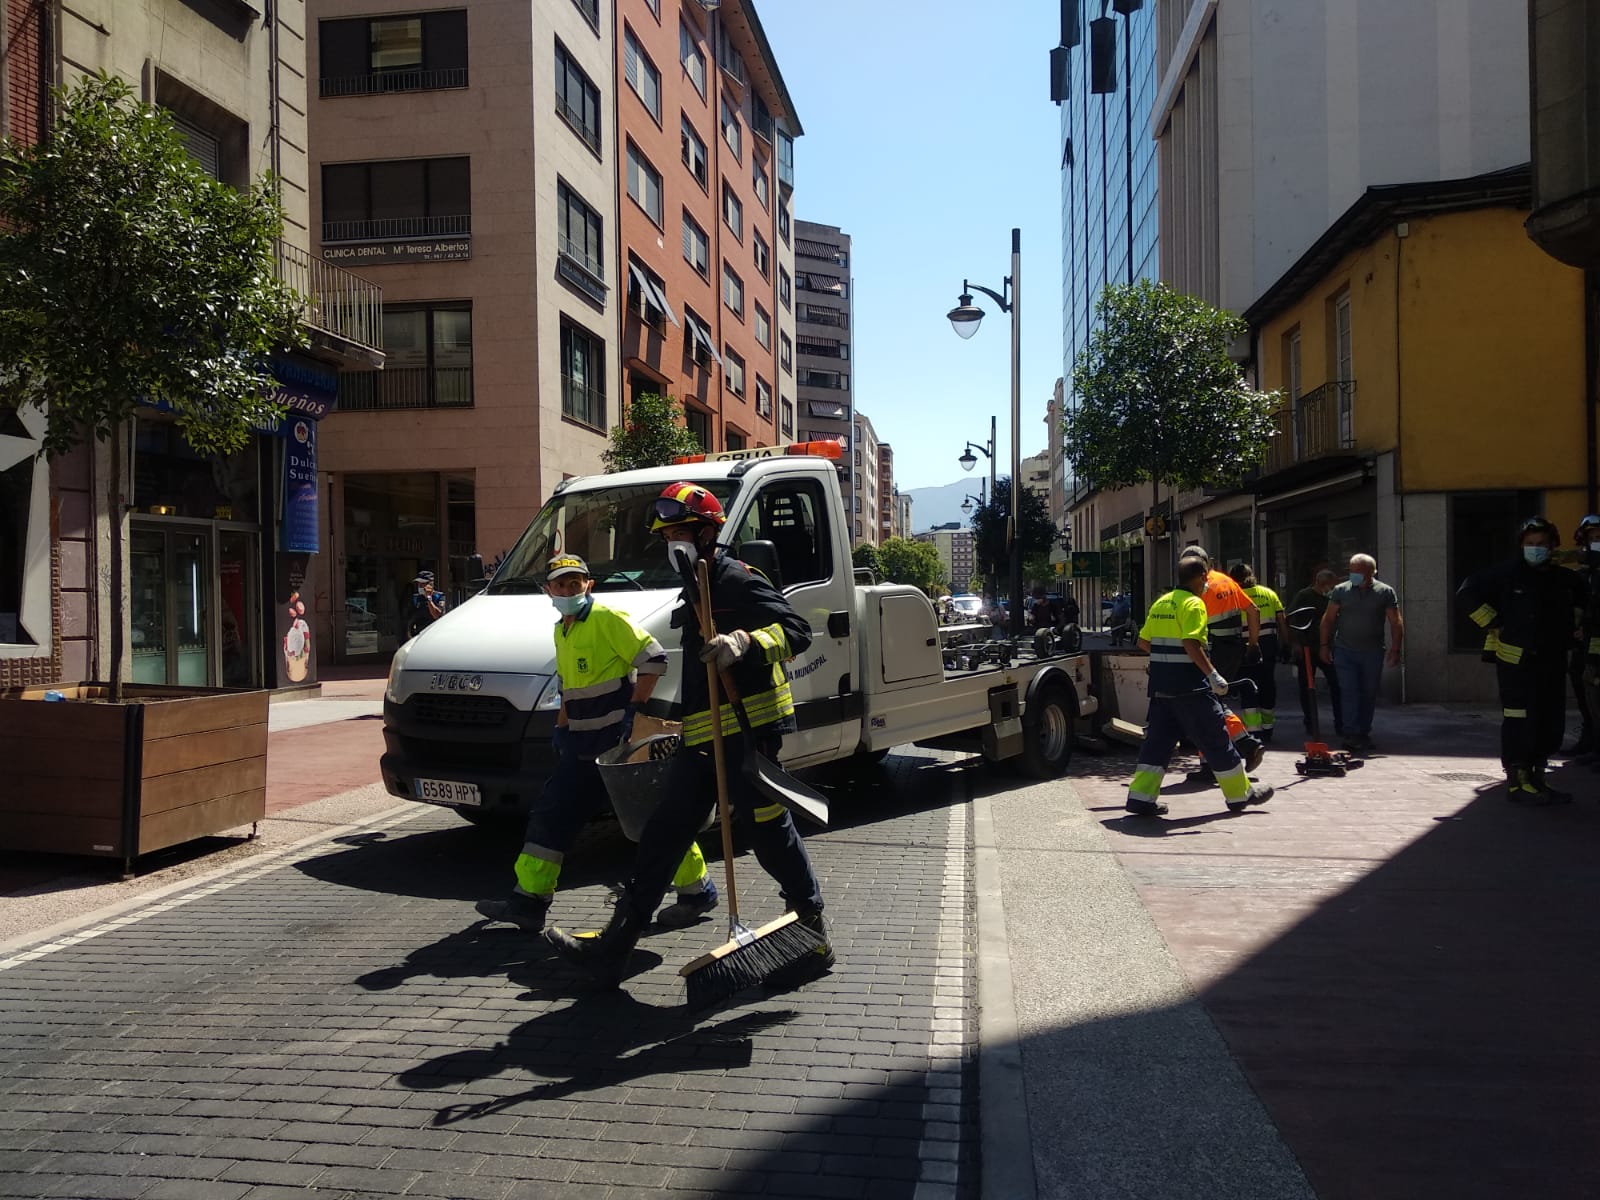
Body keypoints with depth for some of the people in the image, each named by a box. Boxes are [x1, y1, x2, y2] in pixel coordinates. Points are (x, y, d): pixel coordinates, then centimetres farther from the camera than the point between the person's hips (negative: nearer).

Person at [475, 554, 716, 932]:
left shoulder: (607, 618, -11)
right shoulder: (561, 631, 16)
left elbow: (654, 659, -16)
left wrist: (634, 709, -18)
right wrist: (561, 730, 19)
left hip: (622, 740, -8)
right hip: (583, 745, 9)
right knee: (551, 813, 7)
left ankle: (697, 890, 12)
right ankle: (529, 900, 15)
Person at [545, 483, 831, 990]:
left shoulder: (737, 580, -10)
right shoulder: (695, 590, 20)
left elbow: (797, 630, -22)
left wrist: (745, 642, -38)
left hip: (747, 730, -9)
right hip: (704, 737, 10)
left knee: (770, 832, -2)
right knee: (663, 834, 9)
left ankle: (815, 940, 15)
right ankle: (612, 950, 14)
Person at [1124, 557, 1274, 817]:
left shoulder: (1161, 603, 13)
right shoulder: (1193, 603, -10)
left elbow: (1143, 642, 16)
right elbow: (1191, 643, -23)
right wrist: (1213, 674, -22)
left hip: (1161, 685, 7)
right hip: (1189, 688, -7)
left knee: (1159, 740, 9)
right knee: (1215, 739, 5)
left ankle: (1140, 797, 2)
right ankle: (1240, 794, 18)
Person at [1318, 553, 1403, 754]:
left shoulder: (1385, 592, 2)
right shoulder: (1340, 590, 4)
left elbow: (1396, 622, 2)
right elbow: (1328, 619, 8)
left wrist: (1395, 649, -6)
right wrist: (1324, 645, 1)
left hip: (1373, 653, 1)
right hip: (1344, 651, -1)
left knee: (1369, 695, 7)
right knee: (1349, 692, -8)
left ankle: (1364, 734, 19)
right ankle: (1351, 735, -10)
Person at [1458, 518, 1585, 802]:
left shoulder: (1565, 579, 11)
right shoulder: (1507, 574, -6)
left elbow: (1583, 598, 32)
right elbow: (1467, 592, -7)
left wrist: (1570, 629, 18)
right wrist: (1496, 626, -8)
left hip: (1554, 663, 6)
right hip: (1517, 663, -6)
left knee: (1552, 723, 9)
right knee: (1518, 723, -7)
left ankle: (1537, 779, 20)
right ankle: (1517, 782, -2)